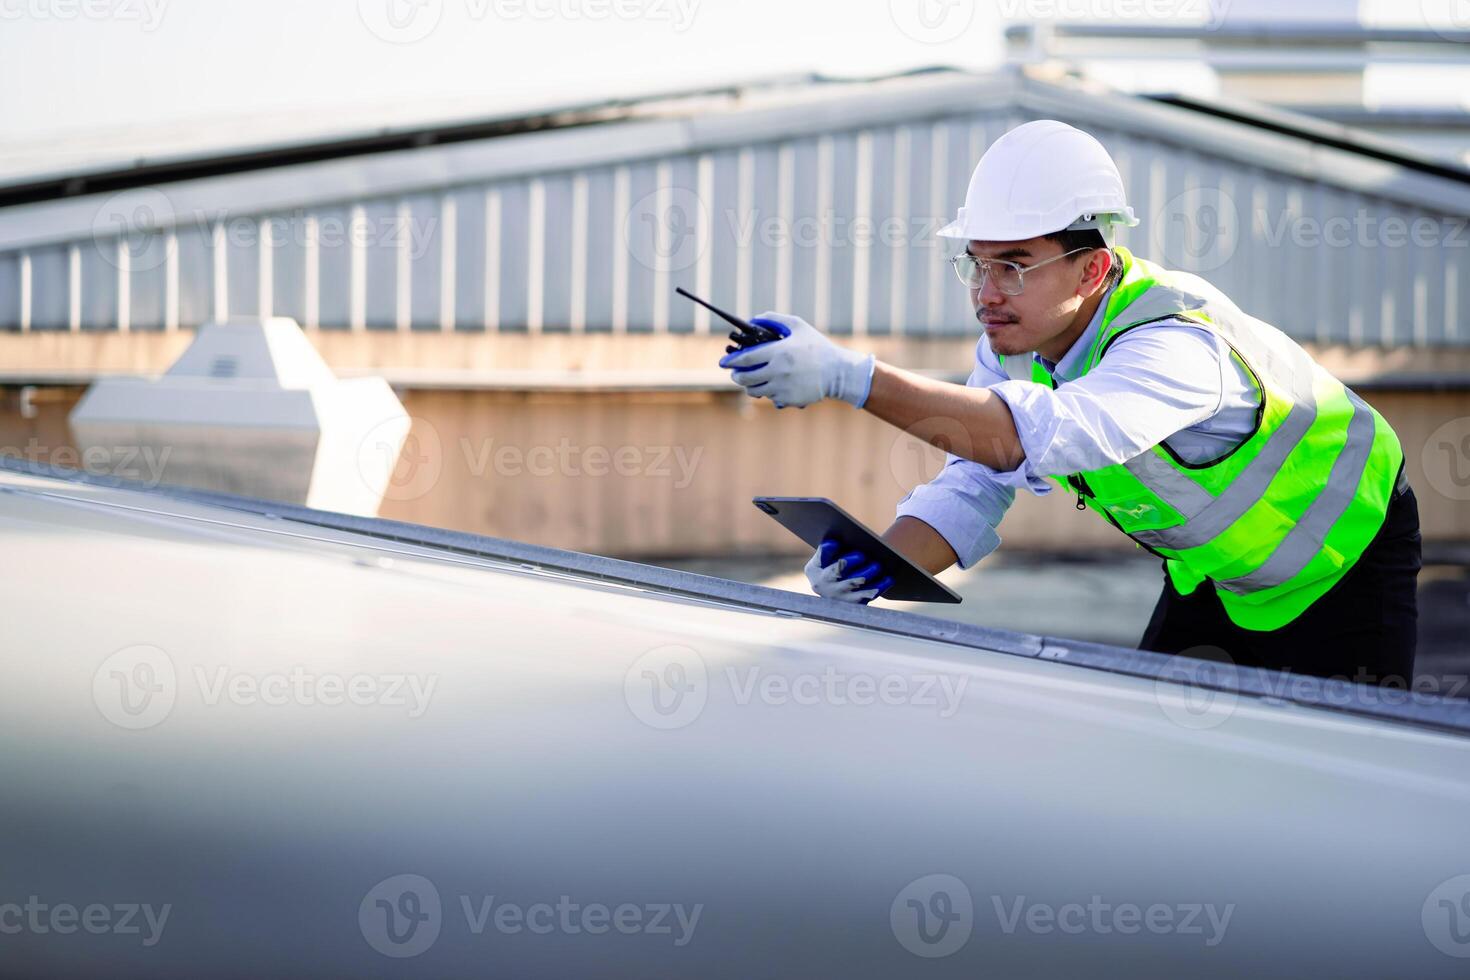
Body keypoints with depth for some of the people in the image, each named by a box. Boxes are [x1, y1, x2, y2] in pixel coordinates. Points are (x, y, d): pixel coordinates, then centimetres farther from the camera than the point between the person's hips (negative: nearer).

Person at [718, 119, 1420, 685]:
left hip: (1346, 552, -7)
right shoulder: (1014, 336, -15)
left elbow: (1038, 436, -58)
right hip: (1212, 567, 7)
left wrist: (848, 376, -67)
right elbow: (971, 486, -16)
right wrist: (881, 562, -38)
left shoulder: (1176, 342, -41)